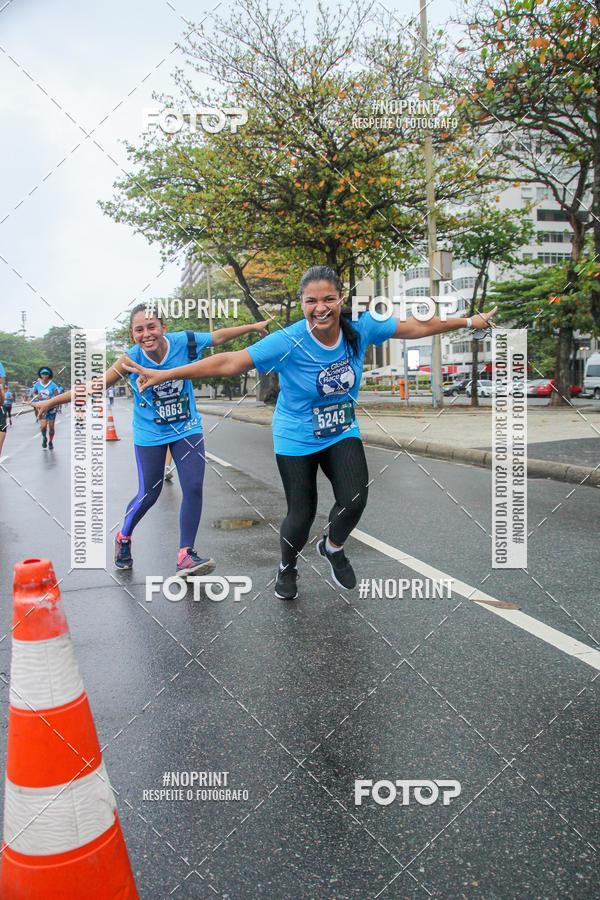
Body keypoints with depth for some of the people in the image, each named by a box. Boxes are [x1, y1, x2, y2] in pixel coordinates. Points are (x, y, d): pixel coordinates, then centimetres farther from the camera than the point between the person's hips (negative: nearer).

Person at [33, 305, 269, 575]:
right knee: (149, 494, 5)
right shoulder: (130, 360, -20)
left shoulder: (185, 342, -18)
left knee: (193, 489, -7)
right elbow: (95, 387, -14)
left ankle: (185, 556, 3)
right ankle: (123, 538, 34)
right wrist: (51, 402, -14)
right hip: (150, 435, -2)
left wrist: (254, 326, 4)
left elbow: (219, 335, -4)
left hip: (187, 429, 2)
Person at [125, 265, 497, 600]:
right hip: (297, 439, -3)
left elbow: (416, 326, -1)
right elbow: (230, 362, -26)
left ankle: (333, 547, 20)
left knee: (355, 498, -17)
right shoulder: (288, 342, -25)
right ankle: (288, 567, 38)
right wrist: (164, 375, -30)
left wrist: (470, 321, 6)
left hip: (343, 433, 3)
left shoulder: (360, 328, -14)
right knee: (302, 513, 2)